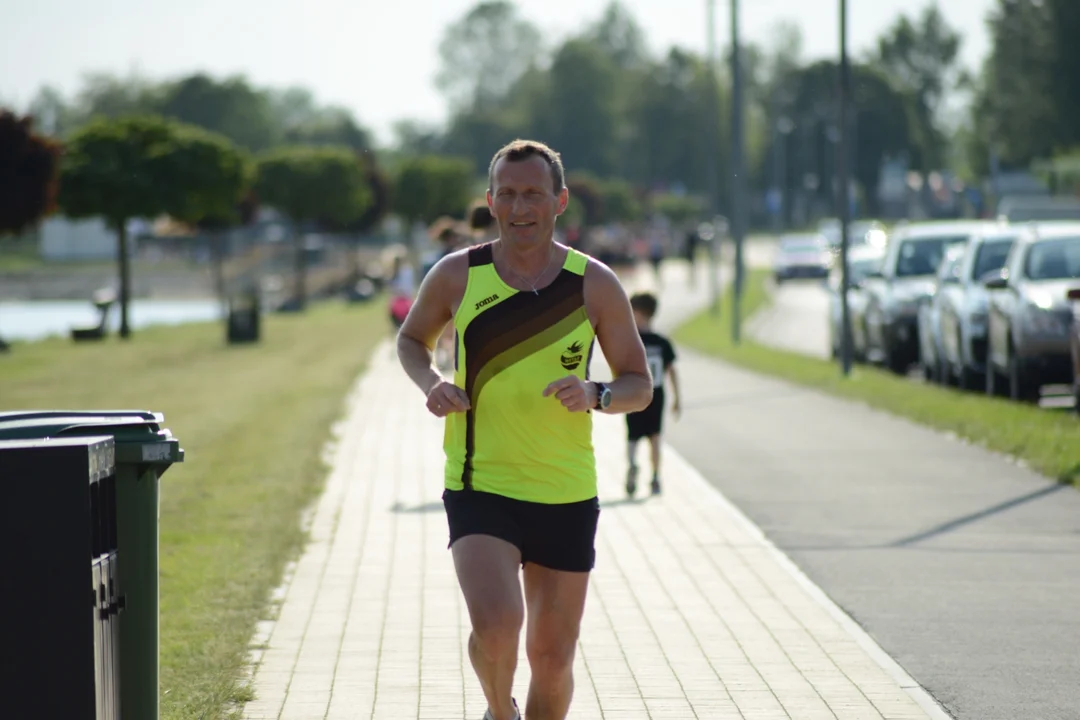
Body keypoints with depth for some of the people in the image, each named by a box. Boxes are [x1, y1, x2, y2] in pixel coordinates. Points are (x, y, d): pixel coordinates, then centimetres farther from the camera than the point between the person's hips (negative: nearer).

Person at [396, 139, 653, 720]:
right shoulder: (457, 275, -2)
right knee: (496, 623, -23)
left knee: (553, 658, 7)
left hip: (566, 497, 2)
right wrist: (431, 383, -5)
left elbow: (640, 385, 5)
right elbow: (411, 339, 16)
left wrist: (594, 395, -17)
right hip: (479, 488, -2)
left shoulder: (594, 285, -1)